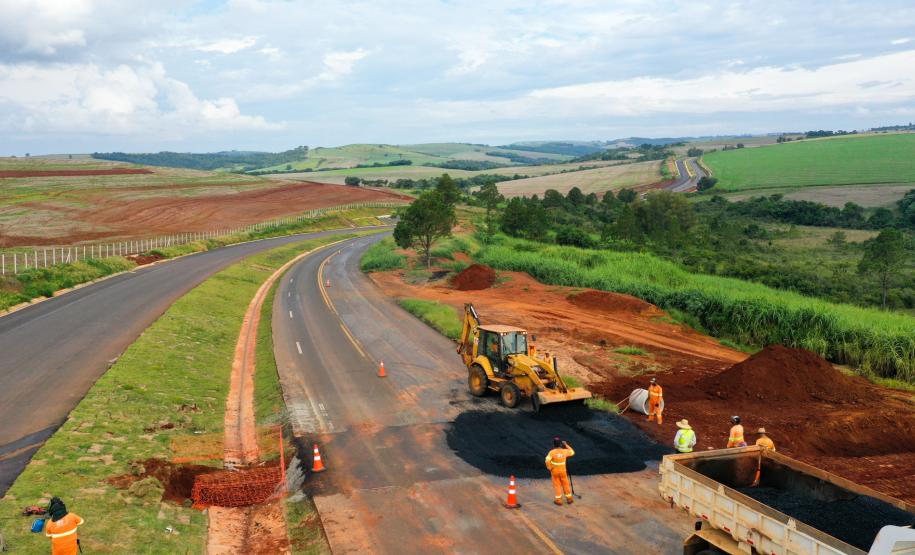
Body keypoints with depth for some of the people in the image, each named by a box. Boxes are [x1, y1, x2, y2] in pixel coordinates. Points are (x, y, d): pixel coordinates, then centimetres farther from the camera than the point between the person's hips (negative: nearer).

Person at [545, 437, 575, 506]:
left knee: (557, 485, 8)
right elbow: (572, 452, 10)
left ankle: (558, 500, 11)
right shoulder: (564, 451, -9)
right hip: (563, 471, 2)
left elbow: (547, 461, -27)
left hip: (554, 471, -2)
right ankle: (569, 498, 22)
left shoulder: (552, 452, -17)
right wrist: (566, 445, 12)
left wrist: (549, 468, -11)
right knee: (566, 484, 14)